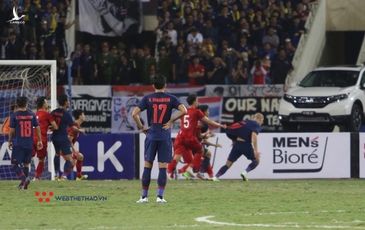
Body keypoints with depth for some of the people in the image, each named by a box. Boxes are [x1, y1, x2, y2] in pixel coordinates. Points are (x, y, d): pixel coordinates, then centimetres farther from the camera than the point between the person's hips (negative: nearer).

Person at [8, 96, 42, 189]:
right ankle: (24, 183, 16)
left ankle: (24, 178, -24)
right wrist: (39, 141, 12)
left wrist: (10, 141, 9)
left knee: (15, 164, -2)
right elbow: (37, 128, 4)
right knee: (26, 163, 16)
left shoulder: (14, 115, -6)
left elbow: (12, 130, -4)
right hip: (29, 143, 4)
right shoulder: (32, 114, 2)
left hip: (18, 144, -4)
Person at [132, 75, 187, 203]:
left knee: (147, 166, 6)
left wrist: (141, 127, 4)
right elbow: (183, 111, -9)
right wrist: (171, 121, -1)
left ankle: (144, 196, 7)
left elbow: (134, 114, -7)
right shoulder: (171, 99, 1)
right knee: (163, 167, 1)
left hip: (151, 135, 0)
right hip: (165, 136, 0)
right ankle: (160, 196, -3)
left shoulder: (147, 99, 2)